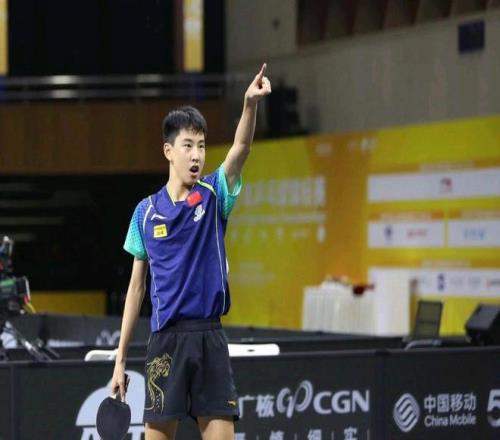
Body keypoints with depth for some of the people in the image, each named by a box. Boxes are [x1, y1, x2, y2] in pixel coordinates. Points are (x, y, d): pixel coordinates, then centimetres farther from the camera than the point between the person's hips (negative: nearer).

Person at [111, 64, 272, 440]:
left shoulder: (214, 197, 5)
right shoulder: (146, 211, 7)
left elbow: (241, 148, -15)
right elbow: (136, 286, 12)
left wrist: (251, 104, -35)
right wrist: (120, 359, 9)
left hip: (209, 338, 0)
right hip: (166, 340, 0)